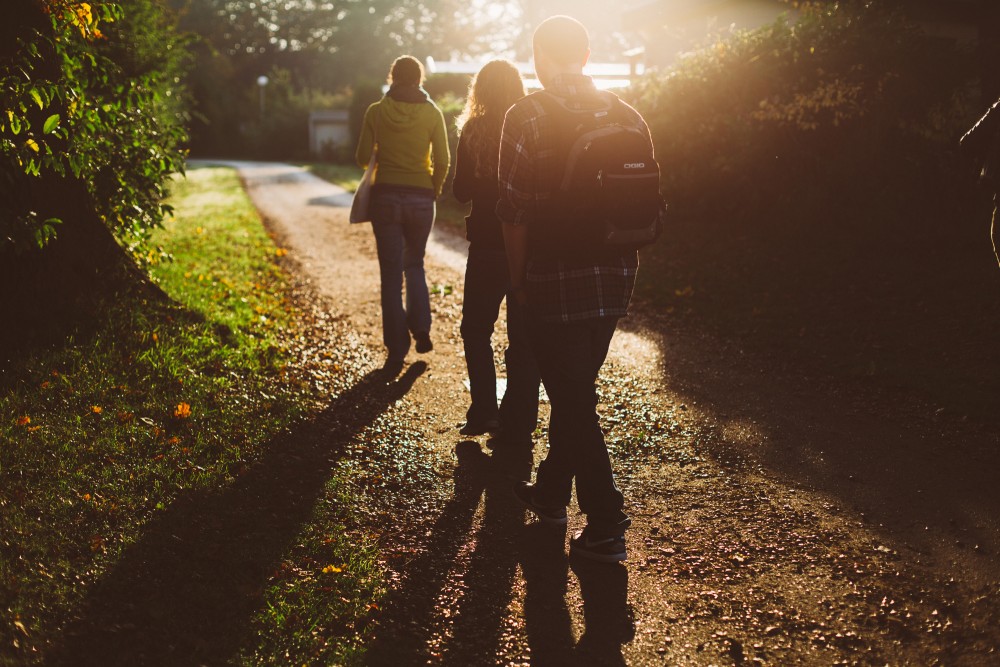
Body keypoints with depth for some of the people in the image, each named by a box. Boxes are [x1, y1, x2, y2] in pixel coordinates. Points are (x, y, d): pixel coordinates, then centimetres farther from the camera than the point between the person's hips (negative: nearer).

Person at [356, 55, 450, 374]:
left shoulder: (376, 112, -2)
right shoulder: (432, 113, -1)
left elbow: (363, 157, -1)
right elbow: (443, 161, -4)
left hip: (386, 196, -1)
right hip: (421, 198, 1)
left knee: (391, 275, 4)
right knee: (414, 264, 23)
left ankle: (397, 352, 3)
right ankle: (421, 328, 7)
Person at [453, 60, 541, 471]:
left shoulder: (474, 132, -7)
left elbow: (461, 191, -2)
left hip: (488, 247, -1)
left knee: (476, 329, 18)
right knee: (523, 338, 6)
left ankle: (484, 412, 14)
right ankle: (517, 429, 6)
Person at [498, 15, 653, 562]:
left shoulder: (528, 117, -11)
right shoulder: (629, 118, 5)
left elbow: (514, 211, -14)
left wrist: (517, 278, -3)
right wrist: (621, 260, 15)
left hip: (556, 281, -6)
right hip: (614, 280, 6)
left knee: (573, 400, 2)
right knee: (575, 390, 21)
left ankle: (606, 527, 4)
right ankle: (552, 491, 36)